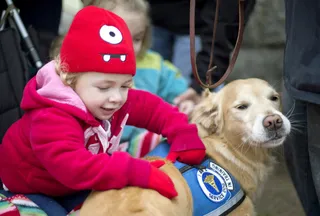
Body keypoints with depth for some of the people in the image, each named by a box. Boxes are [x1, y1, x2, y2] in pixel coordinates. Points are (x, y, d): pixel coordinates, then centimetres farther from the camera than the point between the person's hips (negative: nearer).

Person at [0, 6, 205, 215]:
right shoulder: (51, 118, -41)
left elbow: (151, 107, 0)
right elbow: (72, 166, -57)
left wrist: (184, 135, -17)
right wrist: (136, 172, -64)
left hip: (76, 186, 6)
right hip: (30, 190, -6)